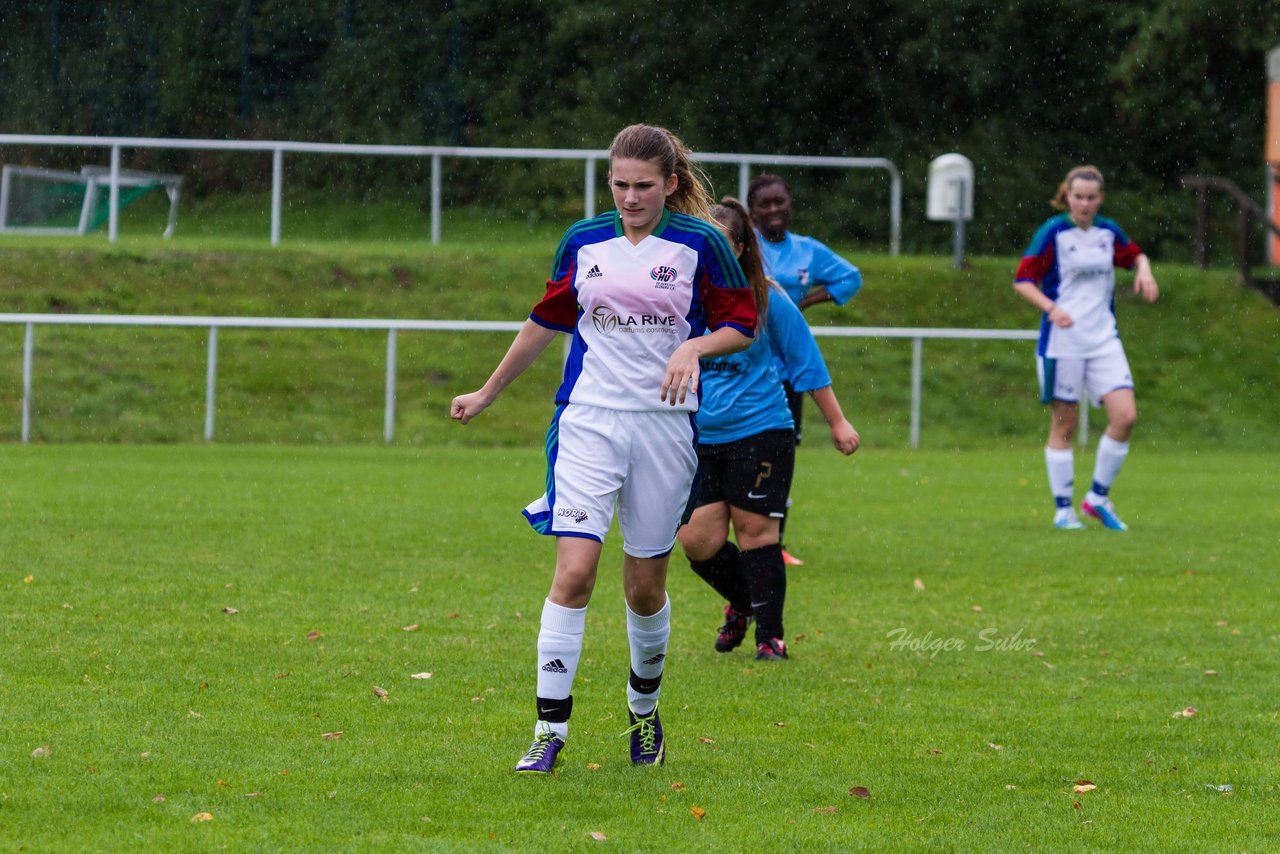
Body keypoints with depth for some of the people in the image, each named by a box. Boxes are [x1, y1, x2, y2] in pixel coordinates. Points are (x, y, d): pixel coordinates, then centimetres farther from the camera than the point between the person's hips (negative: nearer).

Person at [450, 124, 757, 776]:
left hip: (665, 423, -1)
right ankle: (550, 731, -13)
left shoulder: (699, 243, -1)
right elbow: (545, 322, 19)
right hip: (589, 421, 1)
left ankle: (644, 710, 32)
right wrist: (487, 394, 25)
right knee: (573, 572, -14)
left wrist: (695, 347, -16)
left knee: (645, 586, 6)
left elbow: (741, 324, 4)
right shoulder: (583, 242, 7)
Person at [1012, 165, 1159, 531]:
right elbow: (1022, 280, -7)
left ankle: (1098, 497, 7)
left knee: (1125, 416, -9)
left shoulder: (1108, 232, 6)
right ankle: (1063, 509, 9)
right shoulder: (1053, 233, -8)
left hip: (1104, 340, 4)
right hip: (1062, 342, -4)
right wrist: (1051, 308, -23)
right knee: (1063, 426, -1)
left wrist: (1144, 271, 3)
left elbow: (1134, 255, 26)